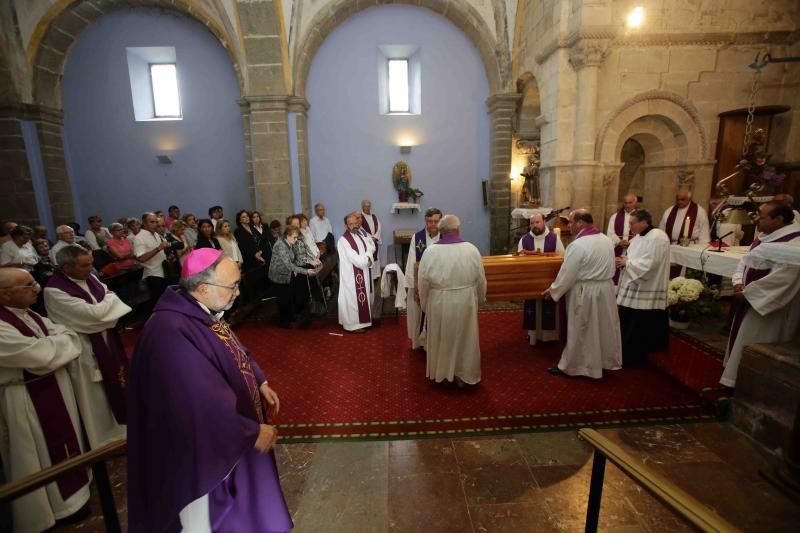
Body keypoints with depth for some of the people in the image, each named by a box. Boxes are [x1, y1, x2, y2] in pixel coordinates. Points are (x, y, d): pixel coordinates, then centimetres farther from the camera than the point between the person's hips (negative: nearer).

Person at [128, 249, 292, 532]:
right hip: (205, 450, -8)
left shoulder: (205, 312, -4)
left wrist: (260, 382, -1)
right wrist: (253, 432, -24)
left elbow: (234, 352, 11)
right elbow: (203, 406, -35)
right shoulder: (171, 332, -34)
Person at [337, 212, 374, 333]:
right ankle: (353, 324, 13)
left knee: (363, 296, 16)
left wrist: (367, 259, -17)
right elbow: (355, 259, -22)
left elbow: (369, 250, 3)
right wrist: (366, 260, -10)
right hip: (351, 275, -8)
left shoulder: (361, 236, 10)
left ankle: (361, 320, 29)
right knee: (352, 298, 1)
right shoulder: (343, 240, -16)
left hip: (363, 273, 8)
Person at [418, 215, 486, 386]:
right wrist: (480, 298, 15)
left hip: (439, 302, 0)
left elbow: (423, 283, -8)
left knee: (441, 338, 18)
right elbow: (481, 280, -2)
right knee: (464, 338, 18)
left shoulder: (430, 252, -14)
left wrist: (424, 303, 7)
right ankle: (463, 375, 32)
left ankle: (440, 373, 35)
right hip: (465, 302, 1)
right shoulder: (471, 249, -12)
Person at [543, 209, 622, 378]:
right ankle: (607, 360, 35)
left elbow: (567, 274, -16)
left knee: (580, 331, 3)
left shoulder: (578, 245, -21)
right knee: (604, 327, 19)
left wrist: (553, 290, -4)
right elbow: (609, 268, 12)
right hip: (606, 288, 8)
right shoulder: (606, 239, 4)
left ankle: (570, 365, 16)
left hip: (585, 292, -8)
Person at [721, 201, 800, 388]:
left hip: (770, 306, -9)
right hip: (752, 301, 9)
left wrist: (746, 292, -18)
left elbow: (780, 279, -25)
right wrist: (739, 283, -6)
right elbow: (746, 259, 10)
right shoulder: (765, 236, 7)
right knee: (743, 341, 18)